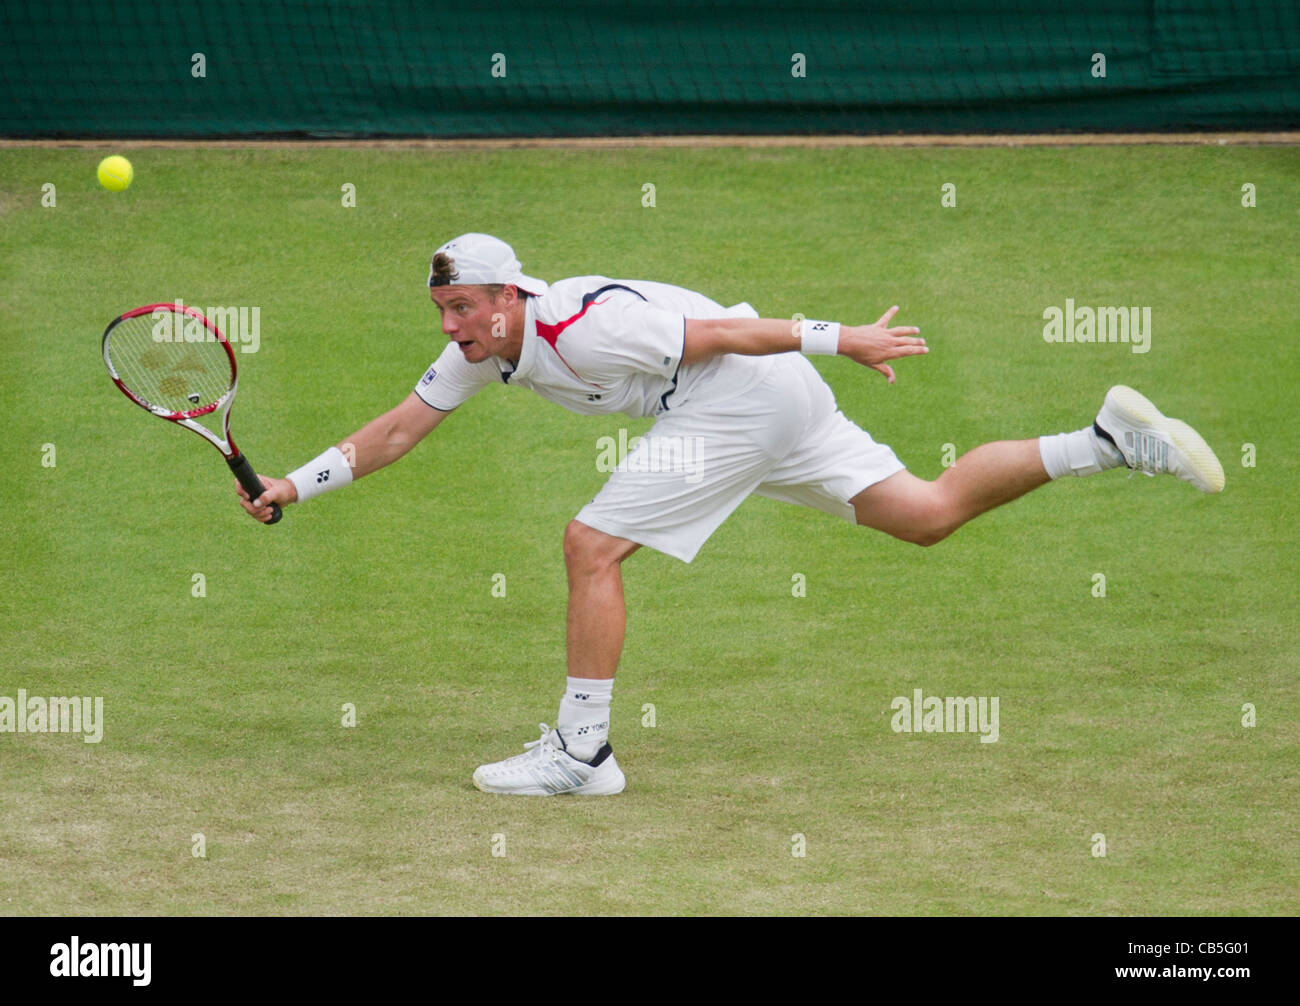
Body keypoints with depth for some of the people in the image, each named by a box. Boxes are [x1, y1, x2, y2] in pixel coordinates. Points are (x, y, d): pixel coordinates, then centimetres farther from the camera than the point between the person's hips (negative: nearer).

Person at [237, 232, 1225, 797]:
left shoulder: (576, 327, -22)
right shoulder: (483, 346, 5)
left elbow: (717, 331, -20)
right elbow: (398, 429, 12)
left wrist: (842, 339, -16)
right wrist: (298, 485, 5)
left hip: (746, 398, -9)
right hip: (782, 409, 9)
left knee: (592, 545, -11)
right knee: (928, 514, 10)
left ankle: (582, 751, -6)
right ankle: (1113, 439, 9)